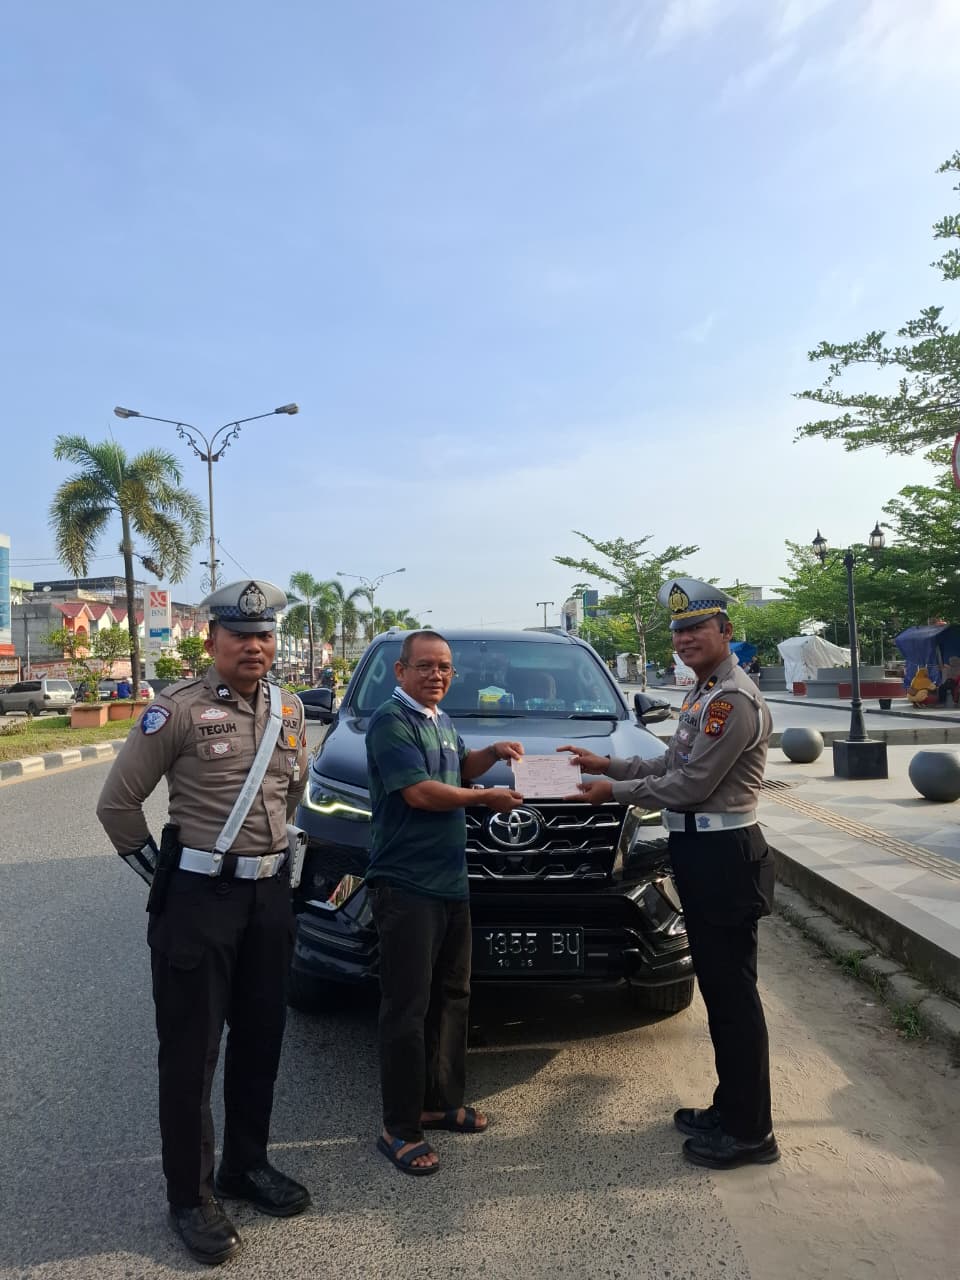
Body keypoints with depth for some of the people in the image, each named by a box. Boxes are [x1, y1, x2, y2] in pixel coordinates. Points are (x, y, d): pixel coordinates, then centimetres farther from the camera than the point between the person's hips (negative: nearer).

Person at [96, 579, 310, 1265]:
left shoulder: (290, 709, 6)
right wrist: (161, 874, -3)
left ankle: (248, 1164, 35)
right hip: (200, 897, -6)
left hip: (271, 892, 6)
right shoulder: (178, 709, -12)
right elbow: (118, 803, -8)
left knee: (261, 1038, 16)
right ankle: (192, 1196, 22)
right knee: (191, 1049, 5)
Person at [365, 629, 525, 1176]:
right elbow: (419, 792, -22)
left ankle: (442, 1104, 31)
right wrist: (486, 797, -9)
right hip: (407, 885, -9)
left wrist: (493, 753, 8)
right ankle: (400, 1130, 10)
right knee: (407, 1007, -3)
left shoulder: (442, 721, 15)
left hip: (451, 882, 9)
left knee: (452, 998, 17)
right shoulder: (390, 721, -13)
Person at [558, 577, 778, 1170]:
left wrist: (615, 791, -10)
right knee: (717, 987, 18)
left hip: (722, 854, -10)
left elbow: (691, 784, -20)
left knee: (734, 992, 0)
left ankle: (750, 1131, 14)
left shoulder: (734, 700, -17)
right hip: (700, 853, 10)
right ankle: (730, 1107, 32)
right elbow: (672, 765, 20)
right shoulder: (704, 695, 15)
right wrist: (608, 764, 12)